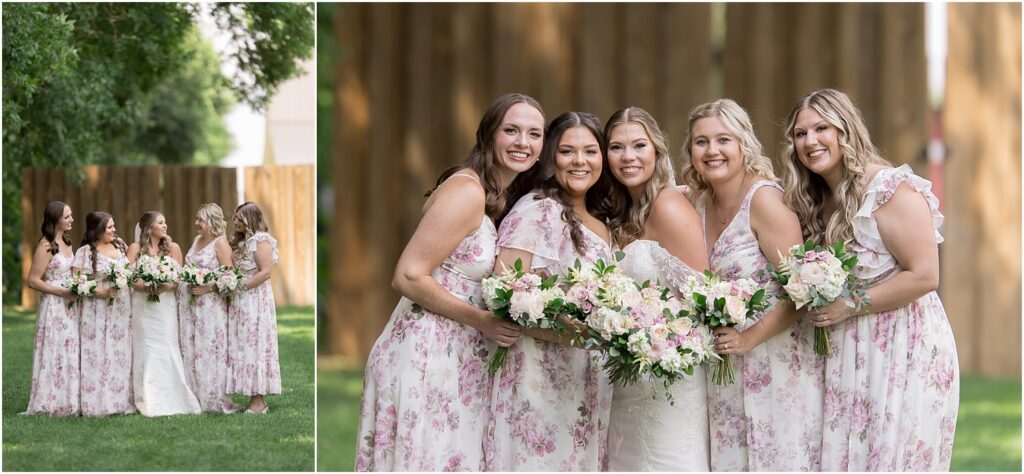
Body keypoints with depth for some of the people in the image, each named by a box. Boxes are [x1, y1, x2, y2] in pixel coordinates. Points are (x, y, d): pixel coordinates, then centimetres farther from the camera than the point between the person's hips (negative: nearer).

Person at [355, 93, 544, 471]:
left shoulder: (500, 198, 12)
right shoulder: (466, 190, -16)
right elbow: (408, 277, -19)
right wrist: (483, 320, -19)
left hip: (460, 357, 9)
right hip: (427, 354, -9)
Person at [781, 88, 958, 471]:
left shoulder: (893, 190, -14)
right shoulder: (818, 201, 12)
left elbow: (924, 276, -19)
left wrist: (848, 306, -17)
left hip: (904, 351, -7)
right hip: (849, 355, 7)